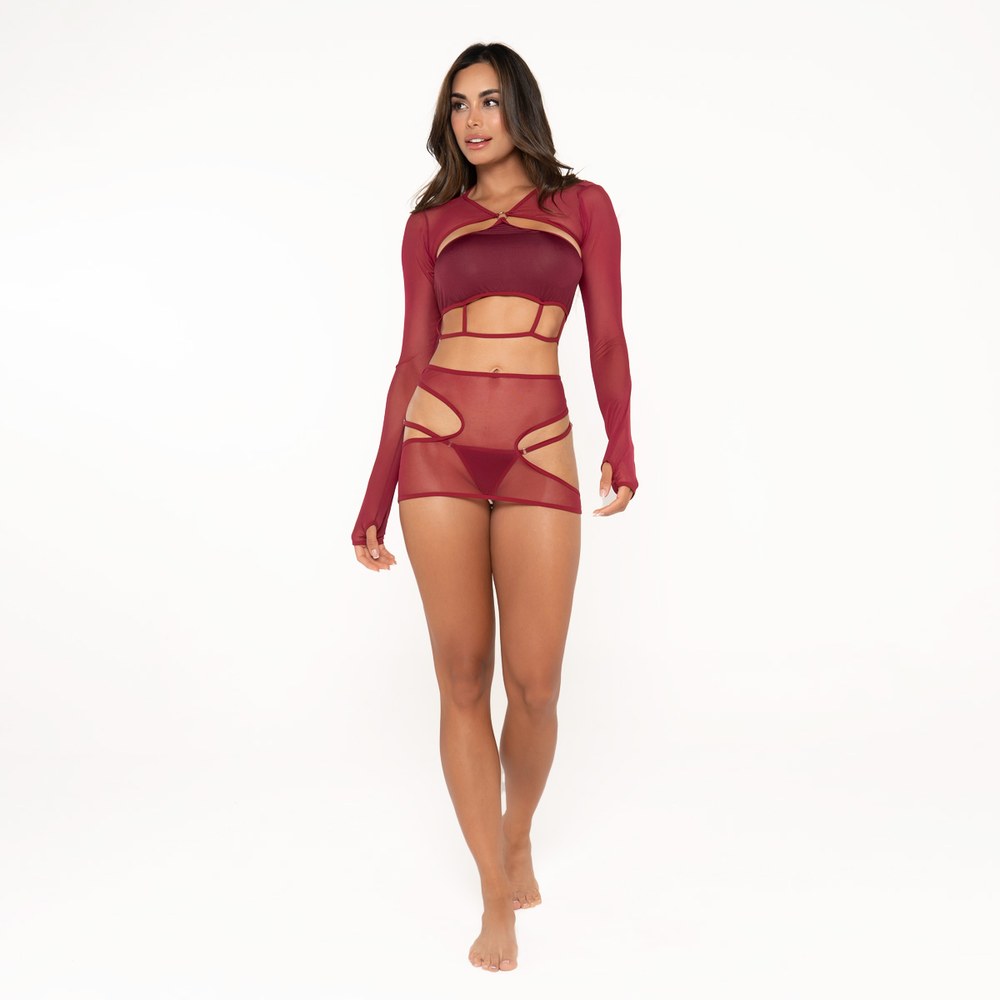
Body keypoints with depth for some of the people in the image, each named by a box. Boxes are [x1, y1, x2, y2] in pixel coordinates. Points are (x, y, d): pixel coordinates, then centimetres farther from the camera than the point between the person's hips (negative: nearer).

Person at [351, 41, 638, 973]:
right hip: (438, 443, 1)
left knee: (533, 686, -2)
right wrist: (375, 499, 7)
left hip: (538, 449, -1)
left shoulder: (581, 205, 12)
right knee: (462, 679, 1)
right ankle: (496, 897, 15)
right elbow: (411, 360, 11)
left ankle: (518, 835, 30)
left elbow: (607, 337, 5)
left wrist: (621, 446, -11)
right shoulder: (431, 222, 14)